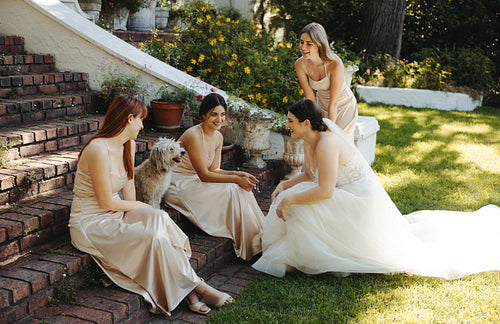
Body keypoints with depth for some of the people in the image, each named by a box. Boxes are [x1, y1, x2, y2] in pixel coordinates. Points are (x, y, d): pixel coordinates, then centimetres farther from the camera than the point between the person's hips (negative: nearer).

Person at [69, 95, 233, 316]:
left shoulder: (129, 146, 7)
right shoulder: (99, 150, -22)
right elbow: (105, 202, -19)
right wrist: (137, 206, -5)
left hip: (116, 214, 8)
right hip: (90, 223, -8)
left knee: (159, 219, -21)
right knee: (152, 236, -27)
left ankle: (187, 291, -21)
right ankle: (195, 285, -12)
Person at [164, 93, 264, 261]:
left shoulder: (218, 137, 5)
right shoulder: (194, 136, -22)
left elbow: (214, 170, 6)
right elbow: (204, 175, -22)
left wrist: (237, 174, -11)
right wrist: (236, 179, -22)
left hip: (194, 182, 8)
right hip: (178, 186, -8)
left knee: (241, 188, -12)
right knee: (231, 191, -22)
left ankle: (258, 239, -8)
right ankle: (247, 245, -13)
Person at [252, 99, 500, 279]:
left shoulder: (326, 144, -28)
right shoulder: (310, 140, 3)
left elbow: (324, 191, -34)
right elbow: (309, 175, 15)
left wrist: (288, 200, -27)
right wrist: (284, 186, 0)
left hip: (359, 201, -10)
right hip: (351, 198, 10)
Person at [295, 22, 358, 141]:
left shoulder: (335, 64, -33)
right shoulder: (300, 64, -20)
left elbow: (334, 103, -28)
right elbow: (310, 98, -13)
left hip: (344, 107, -4)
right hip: (323, 107, 4)